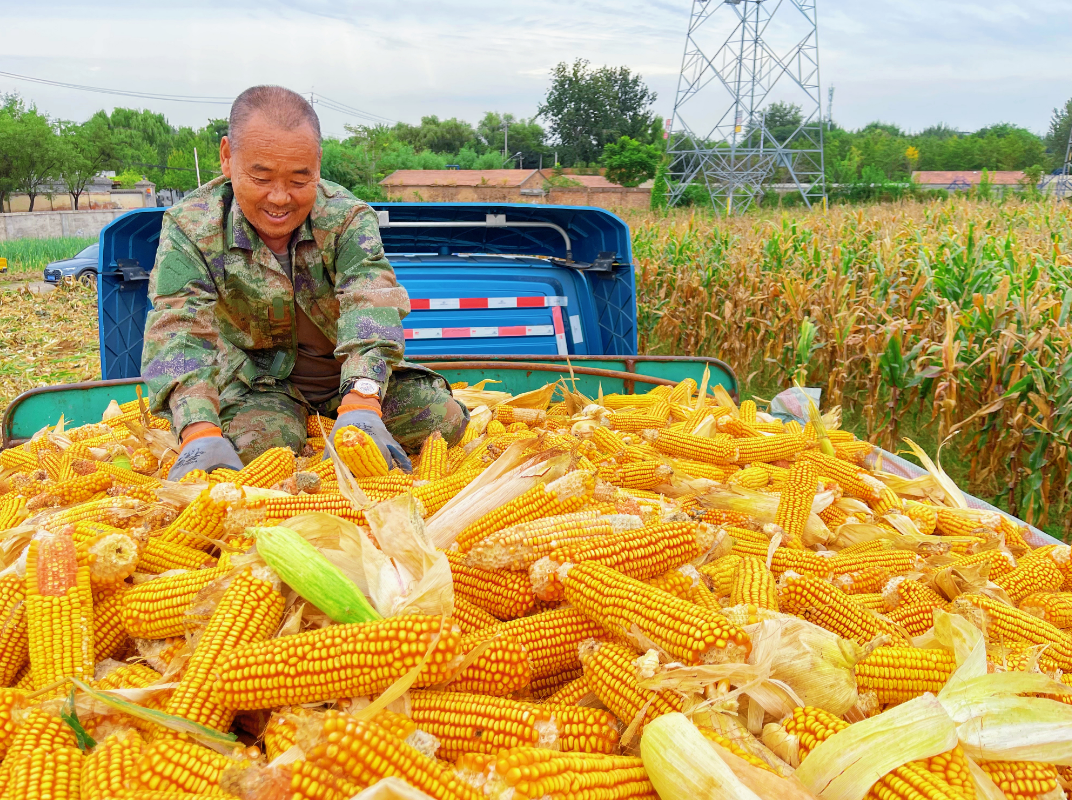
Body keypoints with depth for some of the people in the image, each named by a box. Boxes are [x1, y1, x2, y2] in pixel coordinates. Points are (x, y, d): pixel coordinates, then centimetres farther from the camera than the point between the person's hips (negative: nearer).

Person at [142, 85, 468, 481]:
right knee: (250, 441, -32)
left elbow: (370, 306, -35)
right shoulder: (190, 227, -19)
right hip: (259, 375, -1)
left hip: (354, 374, 1)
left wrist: (360, 406, -55)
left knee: (441, 418, -19)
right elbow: (180, 329, -30)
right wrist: (200, 433, -49)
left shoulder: (347, 218, -20)